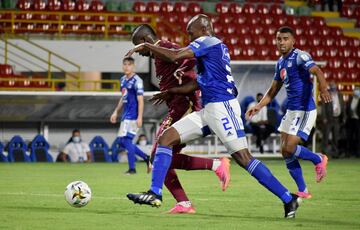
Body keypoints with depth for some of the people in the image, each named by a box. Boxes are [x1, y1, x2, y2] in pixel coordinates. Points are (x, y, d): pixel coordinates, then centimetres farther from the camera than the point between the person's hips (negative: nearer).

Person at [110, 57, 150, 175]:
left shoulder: (137, 81, -12)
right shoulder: (123, 80, 14)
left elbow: (140, 100, -16)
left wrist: (139, 117, -21)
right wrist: (116, 112, 22)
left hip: (133, 115, -9)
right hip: (125, 115, 9)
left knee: (127, 140, -10)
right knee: (124, 142, 8)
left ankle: (132, 168, -3)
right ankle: (146, 158, 20)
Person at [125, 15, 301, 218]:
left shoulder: (208, 42, -6)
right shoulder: (217, 47, 21)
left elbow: (175, 56, -17)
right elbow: (199, 83, 28)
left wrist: (146, 46, -6)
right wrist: (170, 92, 33)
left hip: (222, 106, -10)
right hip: (209, 109, 10)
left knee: (243, 158, -11)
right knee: (166, 137, 3)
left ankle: (288, 199, -6)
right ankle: (155, 193, -2)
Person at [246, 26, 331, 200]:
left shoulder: (299, 56, -12)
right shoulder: (280, 63, 13)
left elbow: (317, 71, -30)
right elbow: (273, 90, 22)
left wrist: (323, 88, -49)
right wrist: (259, 106, 10)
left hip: (304, 110, -9)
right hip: (291, 110, 9)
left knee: (288, 150, -14)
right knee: (286, 153, 7)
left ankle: (318, 160, 12)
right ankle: (302, 191, 17)